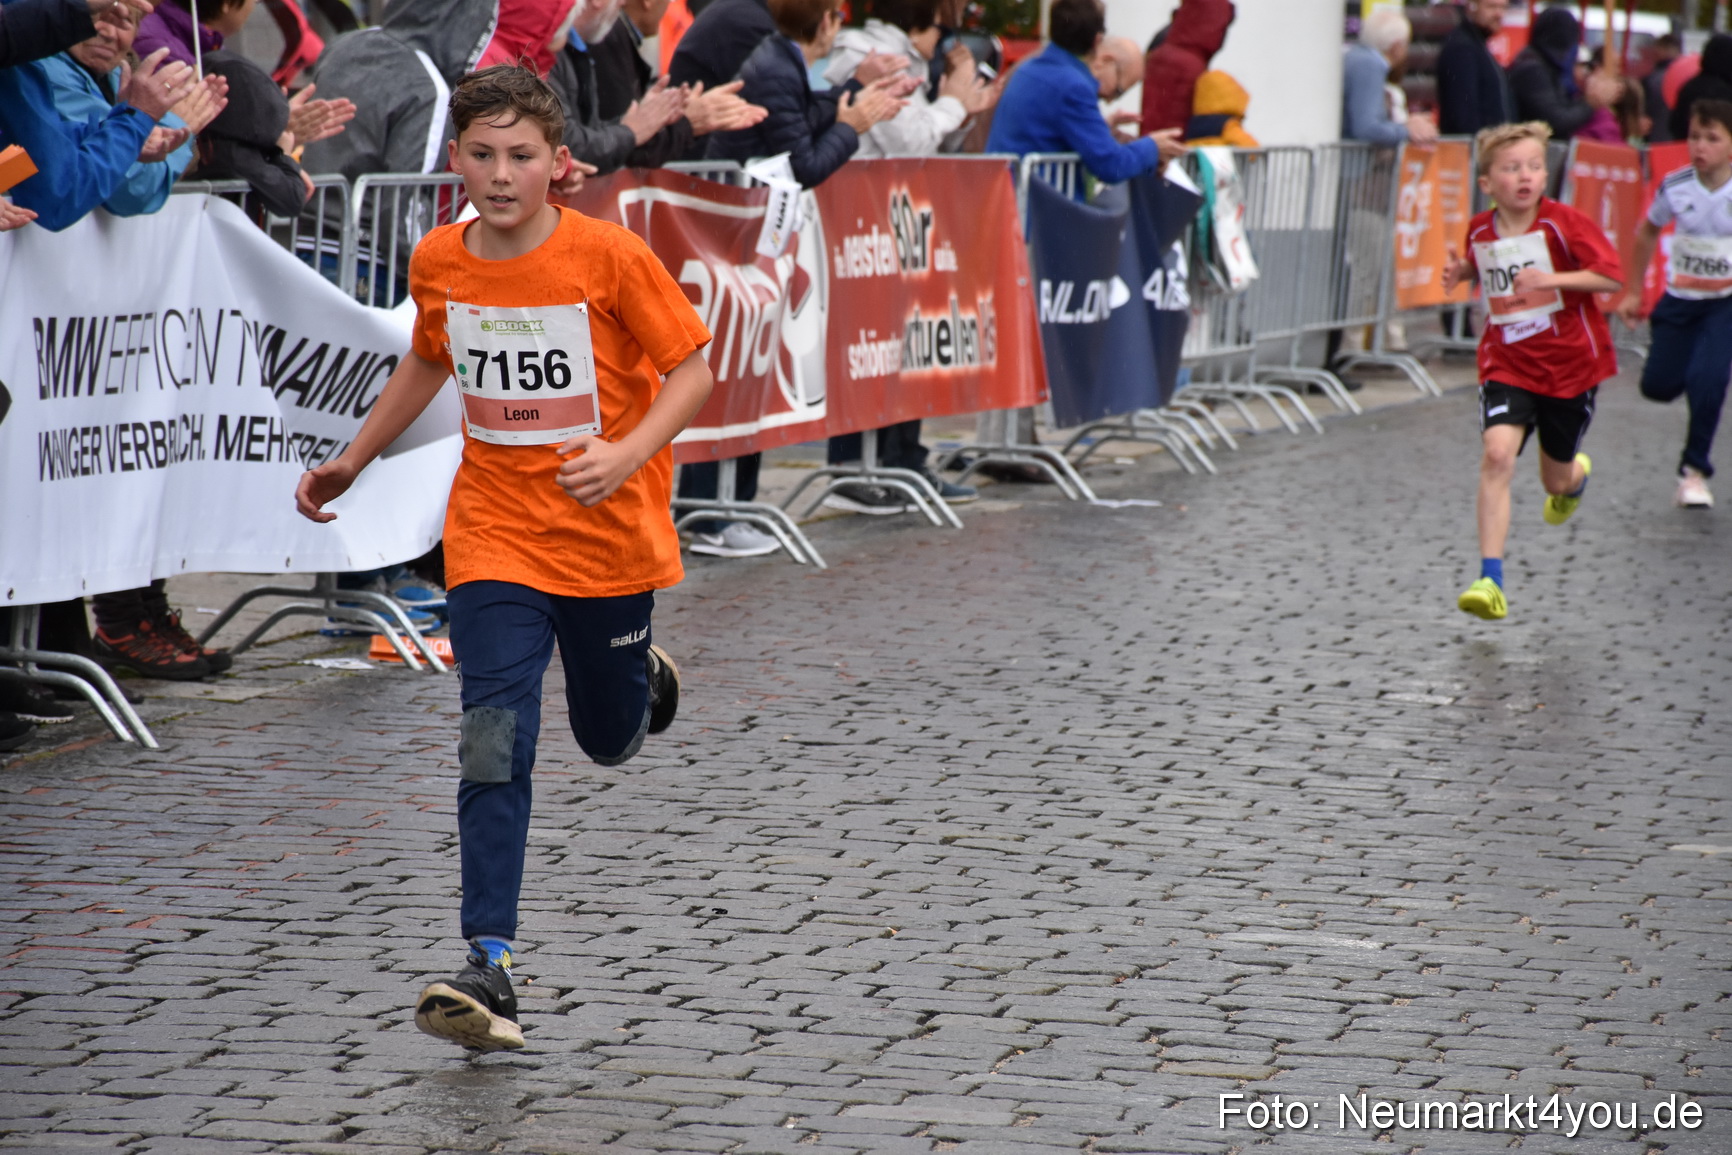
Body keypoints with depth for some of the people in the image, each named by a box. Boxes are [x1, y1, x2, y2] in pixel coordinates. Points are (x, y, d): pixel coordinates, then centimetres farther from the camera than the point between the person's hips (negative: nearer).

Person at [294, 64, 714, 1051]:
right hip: (496, 539, 2)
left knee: (611, 739, 15)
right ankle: (491, 970, -16)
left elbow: (692, 370, -9)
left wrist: (627, 457, -25)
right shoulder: (438, 264, -2)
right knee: (494, 746, -13)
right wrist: (353, 462, 23)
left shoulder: (609, 256, -14)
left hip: (609, 536, -1)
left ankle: (646, 676, 53)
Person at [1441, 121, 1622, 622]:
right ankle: (1490, 580, -23)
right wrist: (1460, 272, 2)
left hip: (1570, 364, -2)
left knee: (1556, 480, 12)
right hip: (1507, 364, 2)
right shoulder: (1479, 231, 0)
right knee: (1498, 453, -23)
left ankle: (1576, 476, 56)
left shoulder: (1564, 223, -14)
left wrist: (1552, 278, -28)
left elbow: (1613, 276, -17)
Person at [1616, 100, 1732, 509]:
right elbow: (1647, 232, 9)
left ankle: (1694, 471, -2)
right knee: (1658, 386, 1)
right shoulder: (1676, 187, -10)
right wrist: (1634, 291, 11)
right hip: (1681, 299, 3)